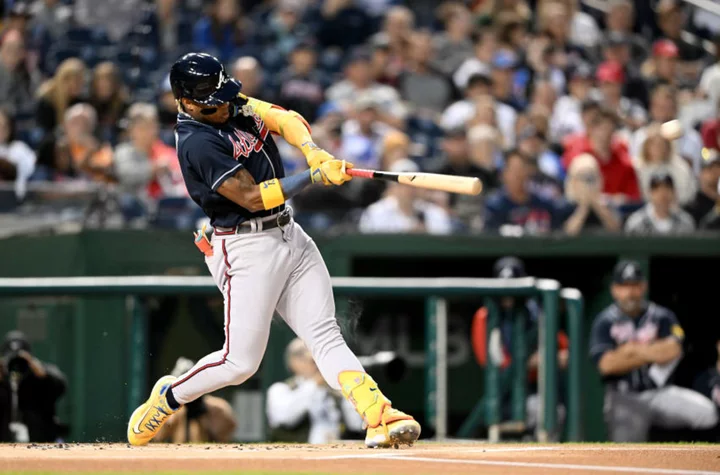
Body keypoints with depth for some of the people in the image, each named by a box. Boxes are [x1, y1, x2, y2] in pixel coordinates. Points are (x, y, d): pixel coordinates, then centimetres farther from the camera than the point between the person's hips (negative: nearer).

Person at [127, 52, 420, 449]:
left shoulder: (234, 104, 7)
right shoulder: (198, 144, -19)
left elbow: (284, 119, 1)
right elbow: (253, 197, -22)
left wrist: (315, 153, -19)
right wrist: (316, 176, -23)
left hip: (289, 235, 8)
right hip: (248, 249, -8)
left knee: (326, 338, -3)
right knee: (240, 363, -4)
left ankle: (379, 418, -14)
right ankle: (168, 398, 20)